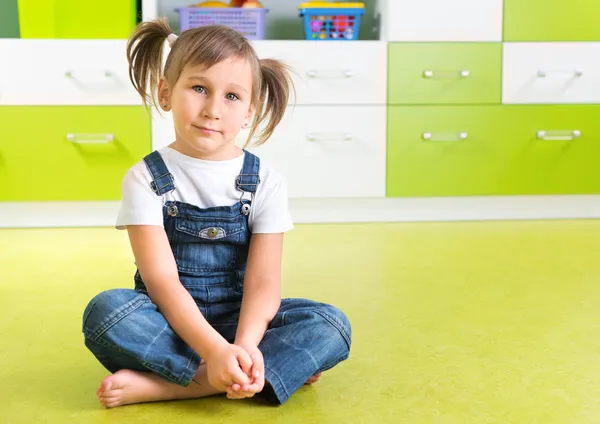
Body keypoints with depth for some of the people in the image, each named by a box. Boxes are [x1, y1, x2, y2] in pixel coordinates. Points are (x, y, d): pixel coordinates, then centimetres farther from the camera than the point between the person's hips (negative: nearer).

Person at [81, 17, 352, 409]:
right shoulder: (146, 178, -5)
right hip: (170, 324, -1)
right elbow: (161, 279, -15)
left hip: (240, 322, 2)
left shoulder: (266, 182, -1)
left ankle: (157, 385, -26)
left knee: (332, 325, -22)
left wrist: (245, 344, -30)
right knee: (105, 311, -31)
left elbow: (263, 280, -10)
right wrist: (215, 349, -30)